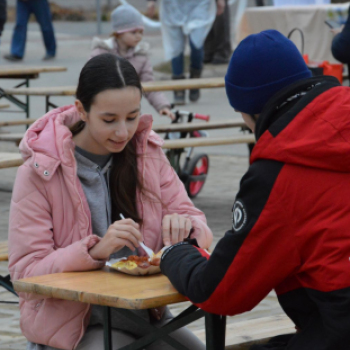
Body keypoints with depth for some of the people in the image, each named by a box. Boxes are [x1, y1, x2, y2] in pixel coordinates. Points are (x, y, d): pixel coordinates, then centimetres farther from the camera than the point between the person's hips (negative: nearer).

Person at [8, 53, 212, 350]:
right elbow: (25, 271, -11)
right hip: (73, 322, -4)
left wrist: (184, 228, -18)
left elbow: (200, 229, 6)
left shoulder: (148, 153, 5)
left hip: (144, 311, 4)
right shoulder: (40, 171, -8)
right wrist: (95, 251, -27)